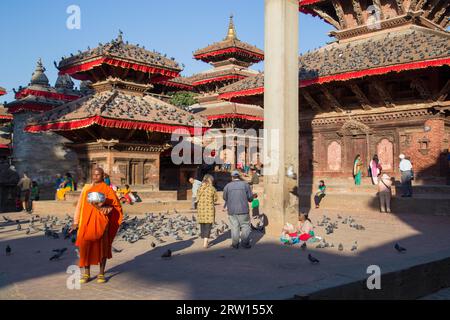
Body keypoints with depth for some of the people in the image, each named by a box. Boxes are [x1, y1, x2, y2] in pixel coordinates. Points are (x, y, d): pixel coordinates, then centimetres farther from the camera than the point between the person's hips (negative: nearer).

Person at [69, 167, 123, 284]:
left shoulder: (107, 190, 3)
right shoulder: (86, 188, 12)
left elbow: (116, 205, 0)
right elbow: (80, 205, 12)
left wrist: (104, 207, -19)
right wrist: (76, 222, 7)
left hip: (101, 222, -2)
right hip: (87, 221, 2)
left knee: (101, 246, 1)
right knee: (85, 246, -4)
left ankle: (101, 273, 12)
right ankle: (86, 274, 7)